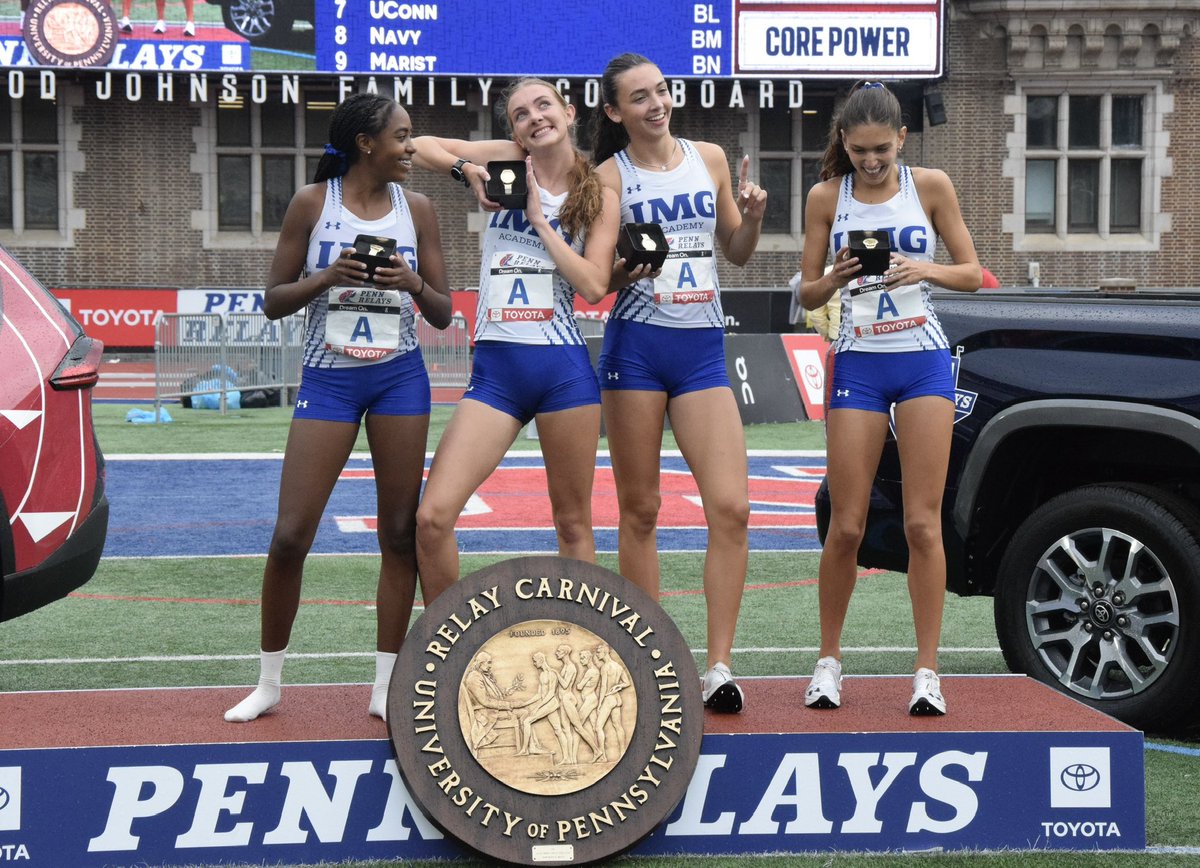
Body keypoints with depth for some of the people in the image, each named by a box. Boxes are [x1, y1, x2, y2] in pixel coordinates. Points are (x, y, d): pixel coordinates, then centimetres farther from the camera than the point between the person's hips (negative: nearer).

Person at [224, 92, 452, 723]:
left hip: (400, 377, 2)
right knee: (290, 536, -5)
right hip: (328, 379, -2)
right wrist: (327, 277, -17)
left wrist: (414, 283, -13)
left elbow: (443, 315, 7)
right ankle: (269, 683, 11)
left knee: (401, 533, 2)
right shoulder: (312, 203, -3)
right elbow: (273, 302, -1)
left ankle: (385, 687, 11)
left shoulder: (416, 209, 4)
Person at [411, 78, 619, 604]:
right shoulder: (507, 161, 8)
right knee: (432, 517, -11)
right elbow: (420, 146, 10)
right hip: (496, 369, 1)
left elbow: (593, 287, -6)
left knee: (573, 523, 7)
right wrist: (466, 169, -7)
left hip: (564, 368, 0)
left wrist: (539, 219, -5)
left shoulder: (600, 198, 6)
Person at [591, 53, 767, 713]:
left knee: (731, 509, -9)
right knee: (639, 511, 3)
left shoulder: (709, 159, 10)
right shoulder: (609, 177, 1)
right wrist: (628, 266, -22)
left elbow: (736, 254, 18)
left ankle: (719, 667, -6)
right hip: (635, 346, -2)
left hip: (702, 351, 2)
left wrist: (752, 217, -2)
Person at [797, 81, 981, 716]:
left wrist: (926, 269, -15)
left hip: (924, 360, 0)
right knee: (846, 525, 0)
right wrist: (834, 278, -16)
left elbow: (971, 274, 5)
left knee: (923, 522, -4)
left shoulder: (930, 186, 3)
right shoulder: (827, 197, 4)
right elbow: (807, 295, 6)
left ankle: (927, 671, 1)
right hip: (858, 362, 0)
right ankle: (829, 661, 15)